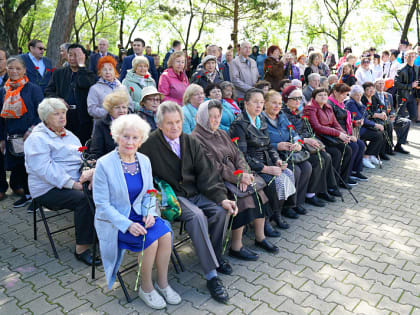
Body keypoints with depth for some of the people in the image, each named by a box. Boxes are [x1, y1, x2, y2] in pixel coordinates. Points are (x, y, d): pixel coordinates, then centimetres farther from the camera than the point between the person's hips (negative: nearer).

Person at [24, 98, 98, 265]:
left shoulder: (69, 135, 20)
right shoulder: (37, 138, -4)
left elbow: (83, 157, 14)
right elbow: (44, 168, -16)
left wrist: (89, 171, -10)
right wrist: (72, 184, -24)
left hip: (75, 183, 7)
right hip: (49, 189, -6)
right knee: (84, 199, -31)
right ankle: (81, 249, -24)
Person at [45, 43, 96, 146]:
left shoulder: (89, 74, 6)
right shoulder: (58, 73, 17)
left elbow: (84, 84, -17)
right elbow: (48, 91, 13)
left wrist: (81, 64, -8)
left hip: (82, 118, -2)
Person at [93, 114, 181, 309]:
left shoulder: (144, 161, 2)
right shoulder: (104, 164, -14)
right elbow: (102, 204, -14)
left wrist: (150, 213, -10)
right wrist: (127, 225, -24)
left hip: (139, 215, 5)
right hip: (114, 222, -5)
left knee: (165, 233, -21)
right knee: (151, 240, -25)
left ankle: (162, 283, -1)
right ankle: (146, 288, -1)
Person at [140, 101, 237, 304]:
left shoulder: (191, 142, 4)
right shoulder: (151, 144, -11)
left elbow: (206, 174, 0)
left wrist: (222, 198, -11)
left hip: (194, 192, 5)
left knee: (221, 210, -18)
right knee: (197, 215, -31)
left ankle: (216, 257, 8)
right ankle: (211, 276, -25)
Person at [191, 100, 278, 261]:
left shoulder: (222, 134, 18)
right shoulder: (196, 138, -8)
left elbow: (237, 154, 9)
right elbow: (213, 166, -16)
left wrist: (244, 173, -11)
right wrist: (238, 177, -20)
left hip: (235, 175, 8)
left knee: (257, 192, -10)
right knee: (243, 198, -26)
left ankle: (260, 238, 5)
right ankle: (236, 247, -13)